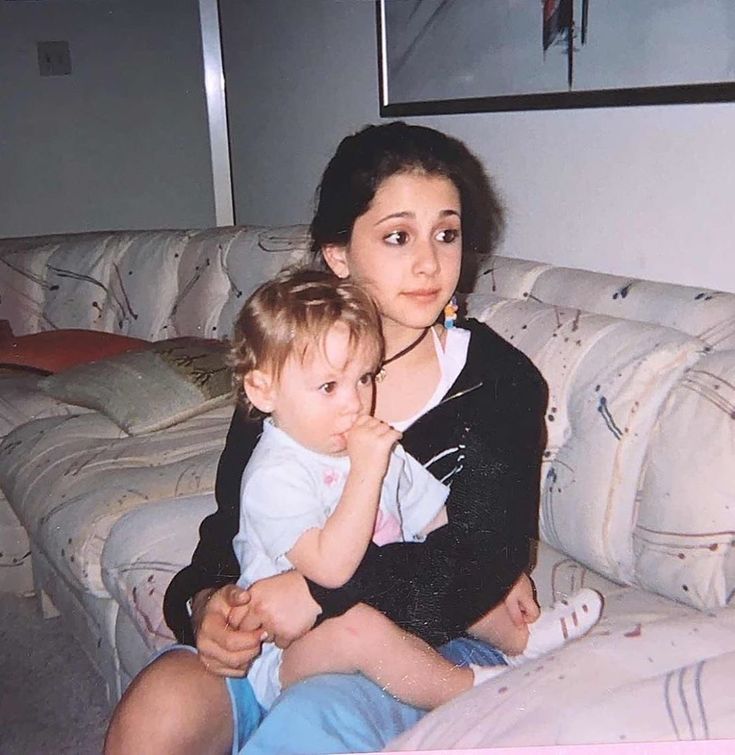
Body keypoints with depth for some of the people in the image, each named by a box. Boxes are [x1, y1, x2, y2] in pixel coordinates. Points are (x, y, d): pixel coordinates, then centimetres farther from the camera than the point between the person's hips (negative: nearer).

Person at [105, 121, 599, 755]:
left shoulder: (502, 380, -7)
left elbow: (485, 560, -13)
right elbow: (232, 524, 6)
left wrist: (322, 591, -22)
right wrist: (204, 603, -17)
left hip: (438, 640, -2)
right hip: (281, 633, 3)